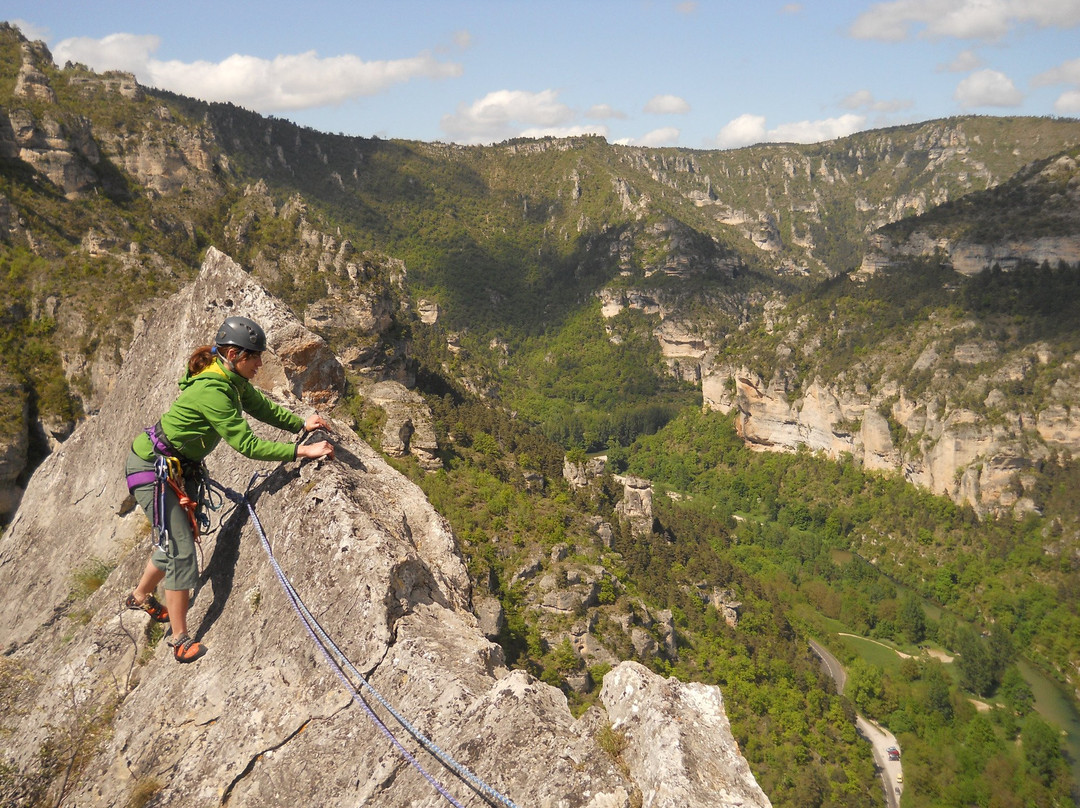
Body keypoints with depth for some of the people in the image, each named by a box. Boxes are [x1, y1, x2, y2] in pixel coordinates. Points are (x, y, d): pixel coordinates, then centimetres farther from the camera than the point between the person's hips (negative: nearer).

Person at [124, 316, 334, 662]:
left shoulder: (233, 380, -3)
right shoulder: (213, 391, -31)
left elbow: (262, 406, 14)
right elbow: (246, 444, -32)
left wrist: (300, 424, 4)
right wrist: (302, 450, -31)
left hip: (181, 466, 10)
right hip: (152, 468, -10)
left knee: (177, 539, 20)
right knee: (181, 550, -9)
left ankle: (140, 597, 45)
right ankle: (181, 640, 2)